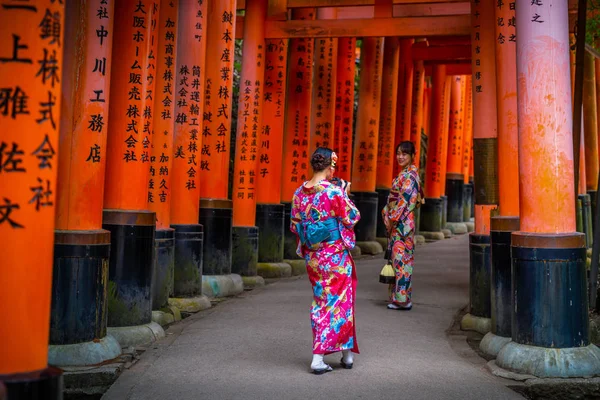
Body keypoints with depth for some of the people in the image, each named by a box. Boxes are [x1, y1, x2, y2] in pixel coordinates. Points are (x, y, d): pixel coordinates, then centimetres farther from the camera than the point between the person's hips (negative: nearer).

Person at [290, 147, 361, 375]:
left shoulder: (299, 193, 0)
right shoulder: (335, 192, -17)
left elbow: (295, 226, 5)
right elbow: (352, 218, -7)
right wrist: (346, 196, 5)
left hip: (312, 256, 6)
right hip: (335, 255, -5)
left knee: (320, 301, 16)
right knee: (339, 301, 7)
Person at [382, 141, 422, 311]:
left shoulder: (409, 175, -13)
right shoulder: (405, 174, 16)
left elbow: (406, 200, -18)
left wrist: (392, 219, -14)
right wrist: (388, 215, 10)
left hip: (402, 222, -10)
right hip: (398, 222, 10)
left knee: (401, 258, -6)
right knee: (398, 258, 11)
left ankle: (402, 299, -1)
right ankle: (397, 297, 17)